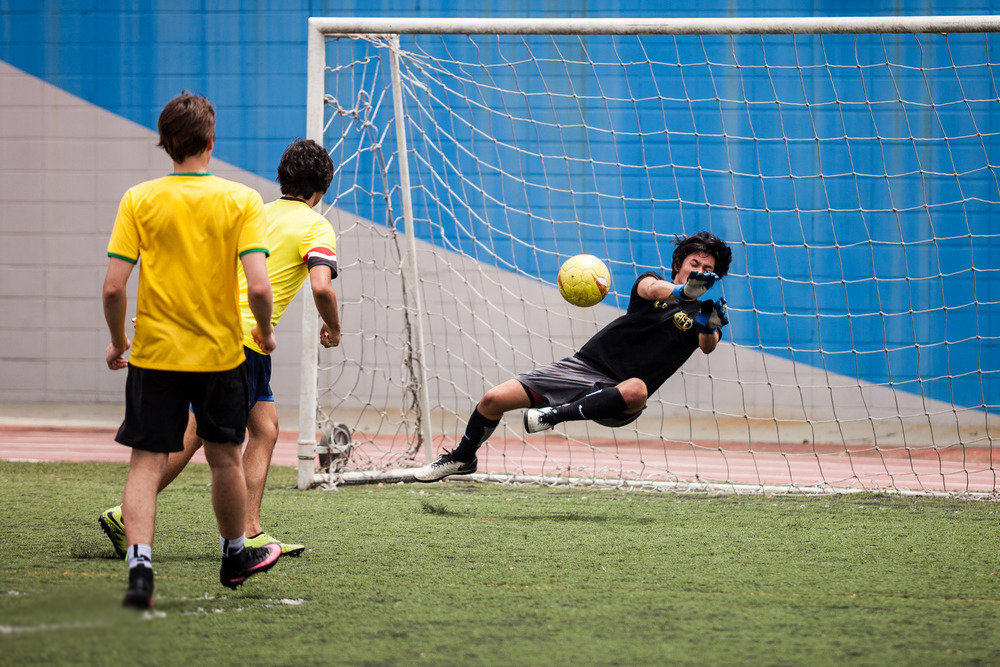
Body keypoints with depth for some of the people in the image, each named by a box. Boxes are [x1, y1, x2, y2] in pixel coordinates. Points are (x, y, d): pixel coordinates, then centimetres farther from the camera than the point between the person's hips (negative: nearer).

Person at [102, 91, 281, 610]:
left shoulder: (139, 200, -6)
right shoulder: (240, 200, -6)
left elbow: (113, 286, -9)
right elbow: (259, 286, -15)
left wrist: (117, 341, 7)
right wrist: (265, 331, 4)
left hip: (154, 353, 0)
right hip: (220, 351, 1)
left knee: (146, 464, -1)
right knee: (224, 456, 18)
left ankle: (139, 567, -19)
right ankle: (235, 555, 37)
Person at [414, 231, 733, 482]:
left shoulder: (703, 314, 3)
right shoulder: (651, 281, 5)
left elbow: (707, 346, -18)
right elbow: (651, 289, -21)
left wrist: (710, 328, -42)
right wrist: (683, 290, -44)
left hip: (615, 397, -2)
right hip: (583, 366, 2)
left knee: (636, 391, -41)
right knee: (493, 399, -4)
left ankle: (555, 415, -24)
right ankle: (463, 457, 25)